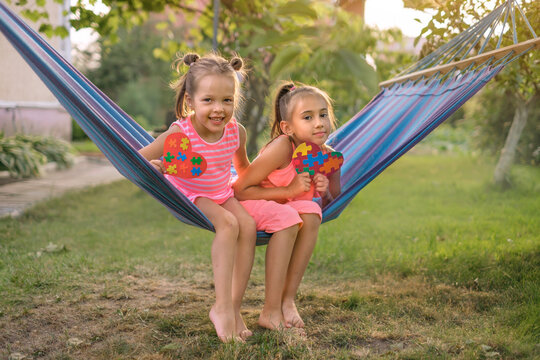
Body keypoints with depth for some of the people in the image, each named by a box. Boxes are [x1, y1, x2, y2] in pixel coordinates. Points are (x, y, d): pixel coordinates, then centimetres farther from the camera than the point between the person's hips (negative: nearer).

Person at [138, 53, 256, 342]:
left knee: (248, 225, -21)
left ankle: (234, 306, -15)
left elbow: (243, 167, 11)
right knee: (228, 223, -30)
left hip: (222, 193, 5)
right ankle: (222, 307, -26)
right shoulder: (180, 133, -25)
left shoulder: (236, 132, -11)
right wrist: (153, 169, -41)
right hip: (187, 194, -5)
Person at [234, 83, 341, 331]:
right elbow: (240, 190, -26)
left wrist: (322, 190, -16)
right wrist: (289, 191, -28)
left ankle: (288, 300, -19)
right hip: (246, 204, -6)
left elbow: (328, 200, 8)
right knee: (288, 218, -32)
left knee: (311, 213, -24)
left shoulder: (326, 155, -8)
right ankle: (270, 311, -28)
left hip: (286, 205, 6)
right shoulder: (282, 148, -27)